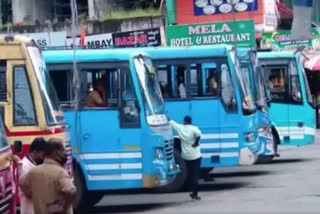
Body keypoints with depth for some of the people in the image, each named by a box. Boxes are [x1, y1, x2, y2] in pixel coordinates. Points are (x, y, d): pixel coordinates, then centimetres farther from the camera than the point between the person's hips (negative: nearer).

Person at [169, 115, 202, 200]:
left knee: (190, 174, 18)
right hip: (195, 155, -4)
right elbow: (198, 134, -34)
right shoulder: (194, 128, -11)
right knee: (195, 175, 0)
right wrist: (196, 142, -18)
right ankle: (194, 194, -2)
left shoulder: (180, 128, -1)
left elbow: (171, 122, 15)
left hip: (186, 156, 4)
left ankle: (193, 192, 25)